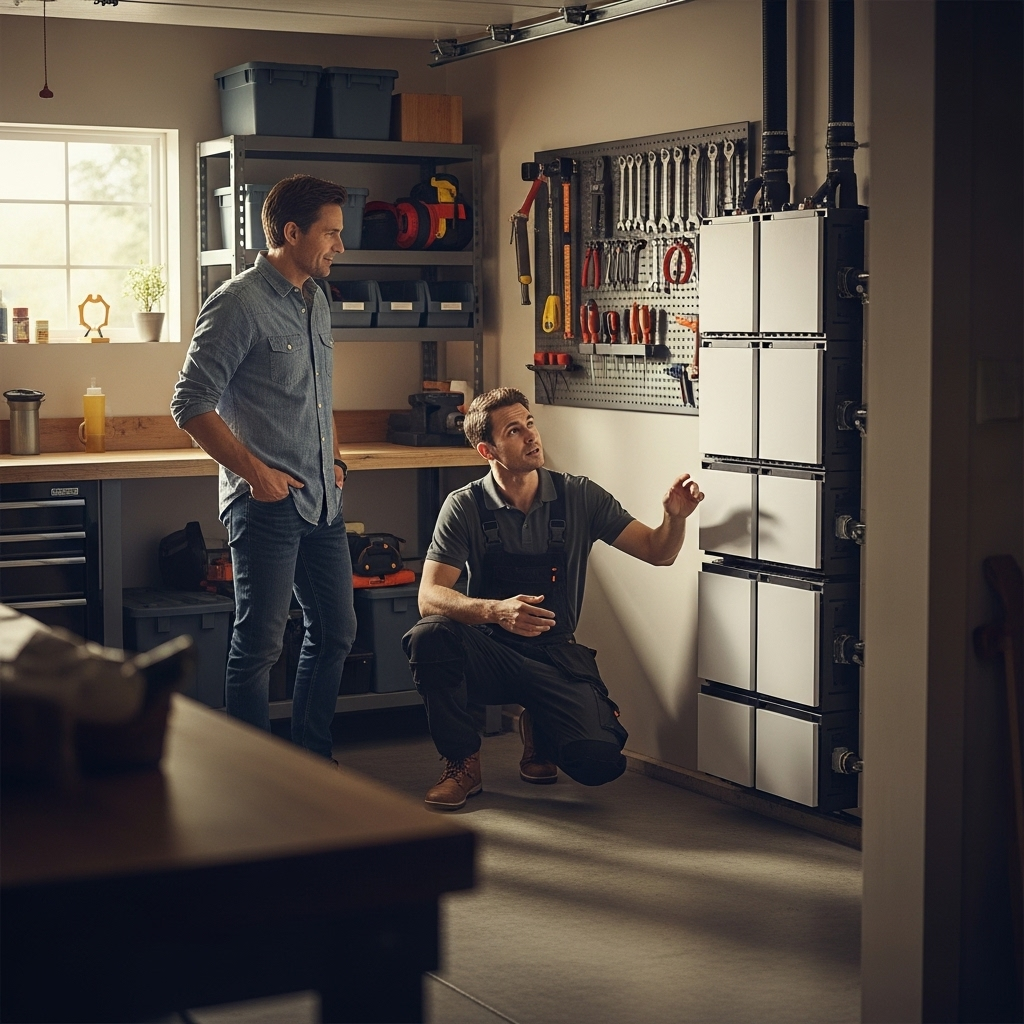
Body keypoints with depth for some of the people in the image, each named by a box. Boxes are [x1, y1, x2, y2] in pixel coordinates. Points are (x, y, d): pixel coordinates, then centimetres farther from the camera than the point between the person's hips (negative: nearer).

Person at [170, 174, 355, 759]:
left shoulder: (317, 301, 14)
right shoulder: (239, 304, -12)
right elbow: (192, 404, -15)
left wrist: (334, 458, 15)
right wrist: (255, 471, -16)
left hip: (322, 500, 9)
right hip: (267, 502, -8)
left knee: (336, 633, 14)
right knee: (261, 645, -1)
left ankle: (313, 758, 28)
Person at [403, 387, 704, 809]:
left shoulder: (579, 497, -2)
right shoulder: (465, 506, -8)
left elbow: (658, 552, 0)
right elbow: (430, 596, -16)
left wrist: (675, 517, -24)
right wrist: (496, 610, -35)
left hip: (556, 657, 1)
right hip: (489, 653, -1)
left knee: (600, 762, -22)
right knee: (430, 635, -34)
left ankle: (538, 730, 16)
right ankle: (462, 762, -8)